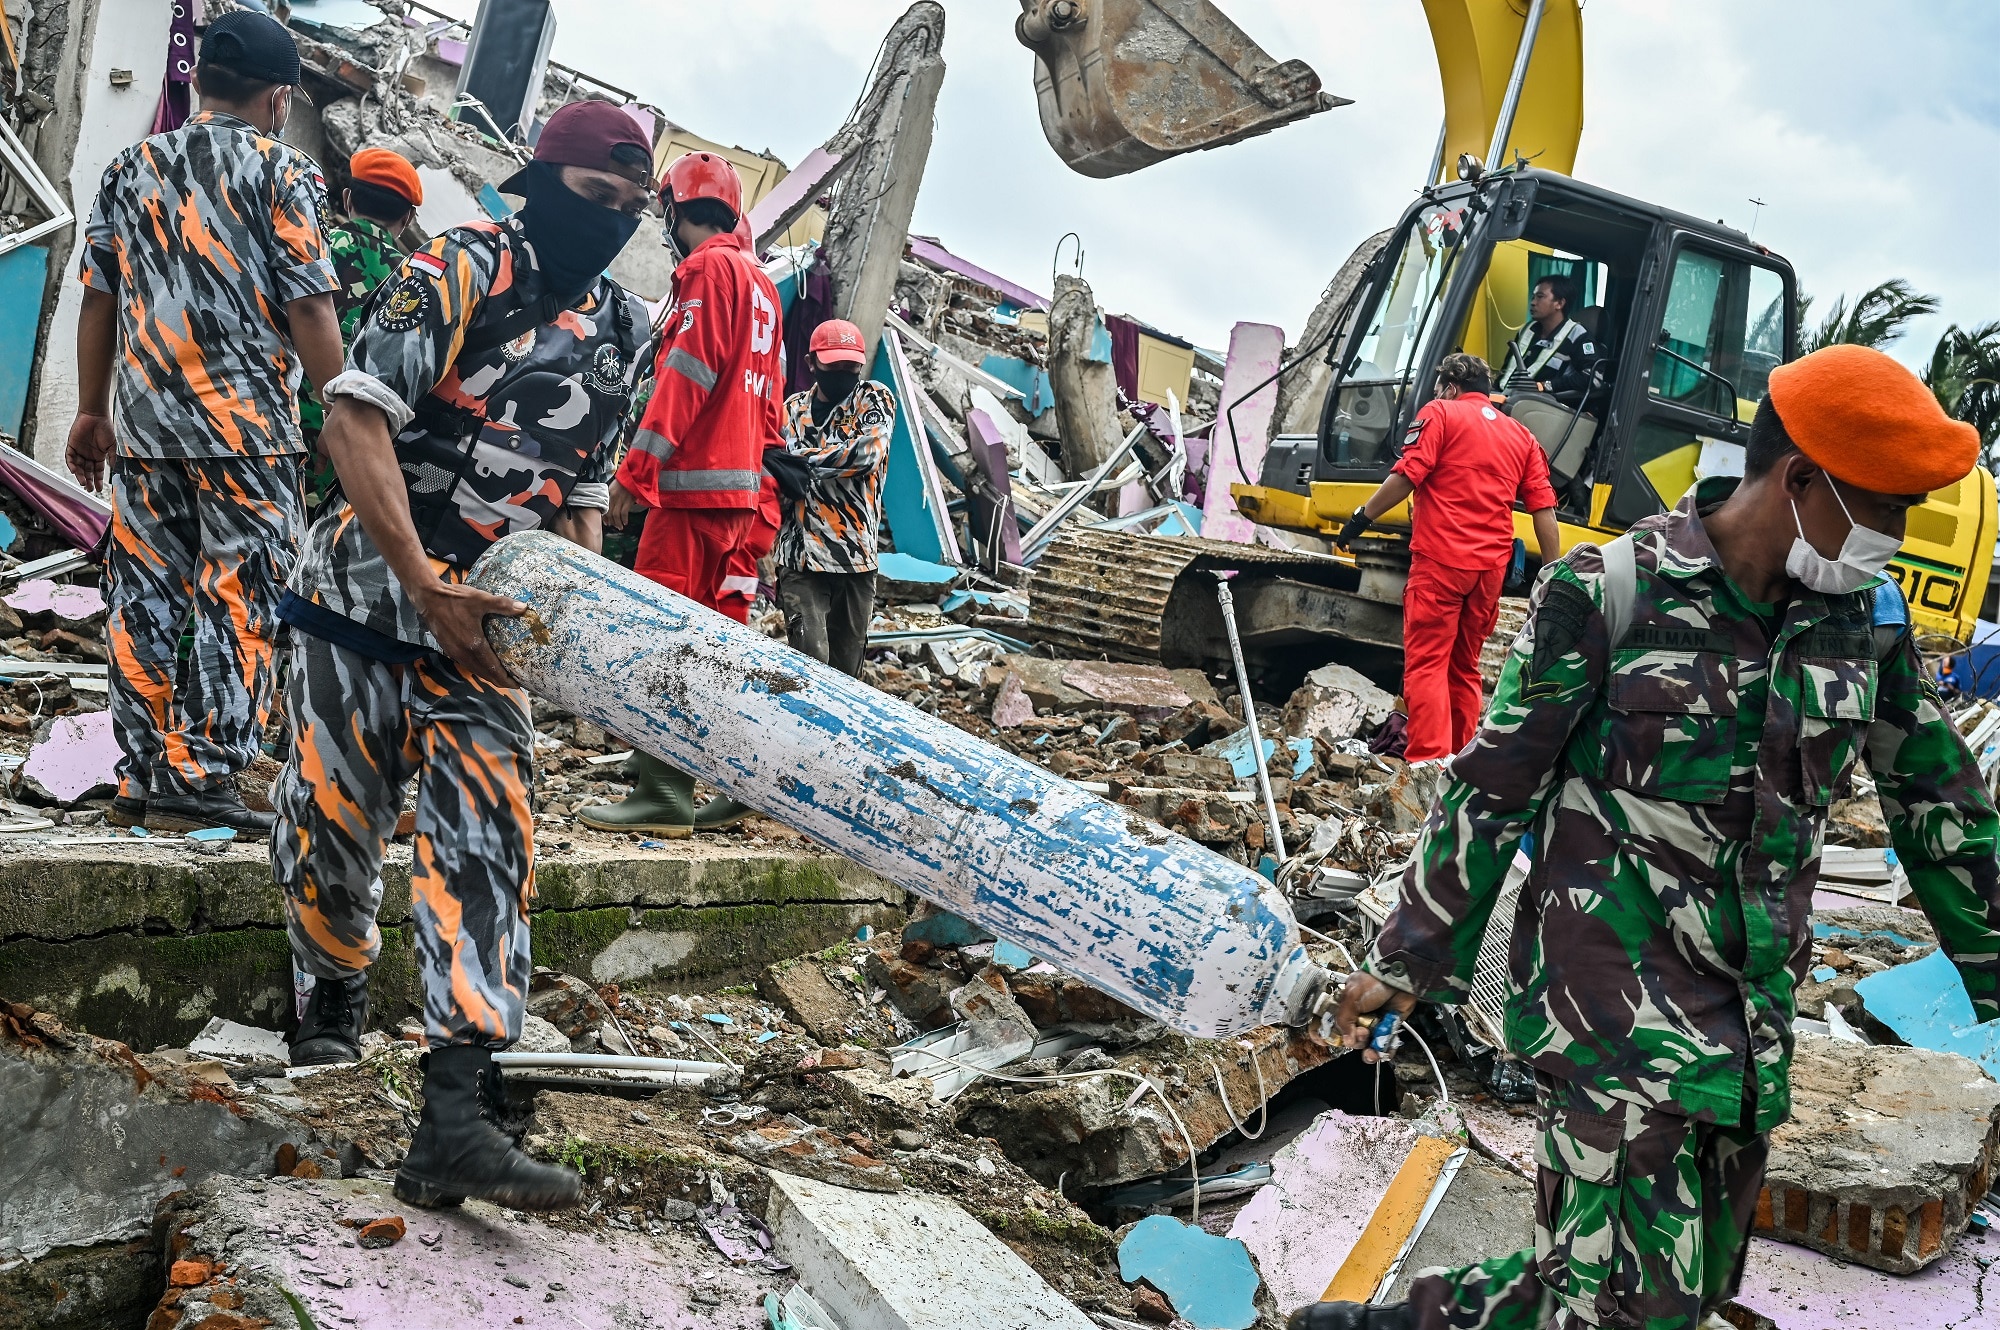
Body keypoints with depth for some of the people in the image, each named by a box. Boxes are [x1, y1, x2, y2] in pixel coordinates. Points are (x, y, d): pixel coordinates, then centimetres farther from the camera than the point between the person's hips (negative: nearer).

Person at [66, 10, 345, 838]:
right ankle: (201, 782, -4)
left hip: (145, 423, 5)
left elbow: (99, 299, 14)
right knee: (239, 603, -2)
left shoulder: (132, 168, 13)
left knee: (145, 599, 9)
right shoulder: (284, 172, -1)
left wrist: (91, 410, 20)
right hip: (250, 425, -5)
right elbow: (308, 307, -8)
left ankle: (141, 779, 13)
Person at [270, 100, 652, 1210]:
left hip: (483, 618, 4)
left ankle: (453, 1118, -14)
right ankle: (337, 992, 37)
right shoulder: (459, 270, -8)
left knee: (487, 836, -10)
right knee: (333, 817, 5)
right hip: (367, 585, -4)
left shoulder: (621, 328, 11)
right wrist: (426, 587, -25)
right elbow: (354, 421, -18)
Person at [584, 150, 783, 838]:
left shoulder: (708, 268, -7)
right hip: (740, 484, 9)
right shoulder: (761, 283, 21)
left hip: (694, 482, -9)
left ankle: (664, 791, -13)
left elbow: (686, 375, -16)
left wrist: (635, 470, -16)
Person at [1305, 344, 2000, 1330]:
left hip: (1753, 1015, 7)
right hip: (1613, 990, -7)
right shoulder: (1609, 594, -13)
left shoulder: (1865, 615, 3)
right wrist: (1406, 961, -3)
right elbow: (1492, 787, -7)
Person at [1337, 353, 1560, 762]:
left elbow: (1406, 476, -10)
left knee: (1426, 663, -8)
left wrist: (1362, 518, -4)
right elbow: (1544, 511, 11)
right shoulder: (1522, 436, 19)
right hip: (1492, 565, 6)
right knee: (1465, 668, 15)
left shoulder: (1441, 414, 4)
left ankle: (1427, 763, -18)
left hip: (1440, 559, -6)